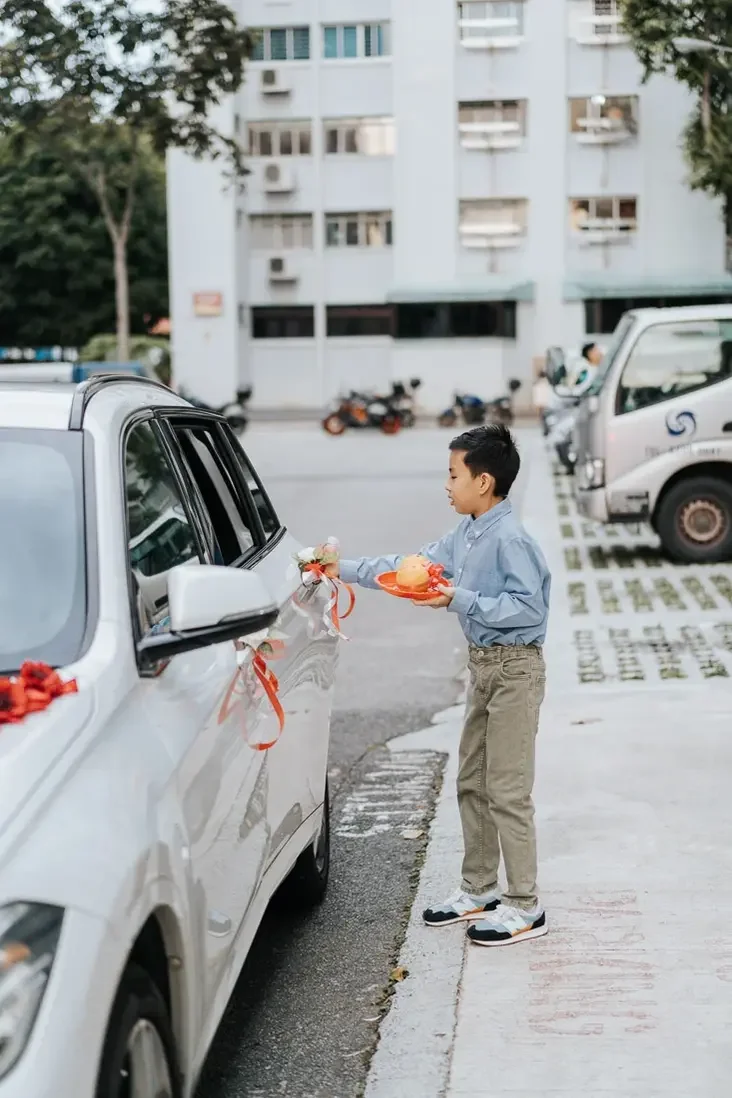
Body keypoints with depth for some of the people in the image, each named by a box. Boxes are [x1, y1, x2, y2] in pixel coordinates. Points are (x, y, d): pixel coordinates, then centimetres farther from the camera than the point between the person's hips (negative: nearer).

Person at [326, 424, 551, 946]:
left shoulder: (510, 539, -20)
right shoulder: (466, 535, 8)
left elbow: (529, 608, -25)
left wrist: (459, 600, -26)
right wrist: (345, 570, 14)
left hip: (514, 669, -10)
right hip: (484, 666, 10)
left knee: (508, 791, -5)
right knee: (472, 784, 16)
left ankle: (525, 907, 5)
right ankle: (479, 889, 29)